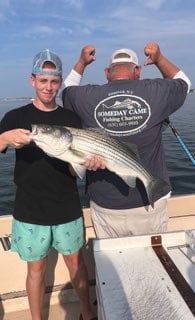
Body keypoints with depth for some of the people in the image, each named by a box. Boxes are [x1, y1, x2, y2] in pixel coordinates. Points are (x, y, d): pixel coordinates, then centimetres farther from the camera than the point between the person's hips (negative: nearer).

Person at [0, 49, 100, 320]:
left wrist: (86, 163, -25)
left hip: (67, 208, 1)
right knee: (37, 269, 14)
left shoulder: (71, 119, 0)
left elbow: (73, 169, -4)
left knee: (75, 261, 17)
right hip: (30, 211, -1)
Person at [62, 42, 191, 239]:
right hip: (150, 203, 1)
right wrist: (159, 58, 18)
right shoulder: (156, 92, -9)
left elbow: (67, 89, 15)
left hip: (106, 206, 0)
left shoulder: (87, 98, -9)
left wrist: (81, 62, 23)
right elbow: (183, 82, 14)